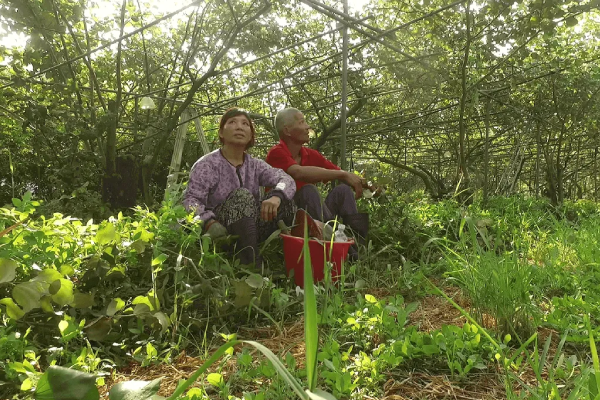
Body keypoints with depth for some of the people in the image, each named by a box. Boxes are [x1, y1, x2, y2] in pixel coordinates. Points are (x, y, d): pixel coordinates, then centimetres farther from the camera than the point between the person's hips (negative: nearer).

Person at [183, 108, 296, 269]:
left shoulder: (255, 165, 10)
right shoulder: (207, 165, -3)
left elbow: (286, 179, -6)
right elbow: (191, 200, -16)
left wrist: (276, 196, -31)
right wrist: (209, 222, -38)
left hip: (251, 231, 5)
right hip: (220, 234, -5)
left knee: (283, 197, -12)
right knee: (242, 195, -31)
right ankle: (251, 264, -37)